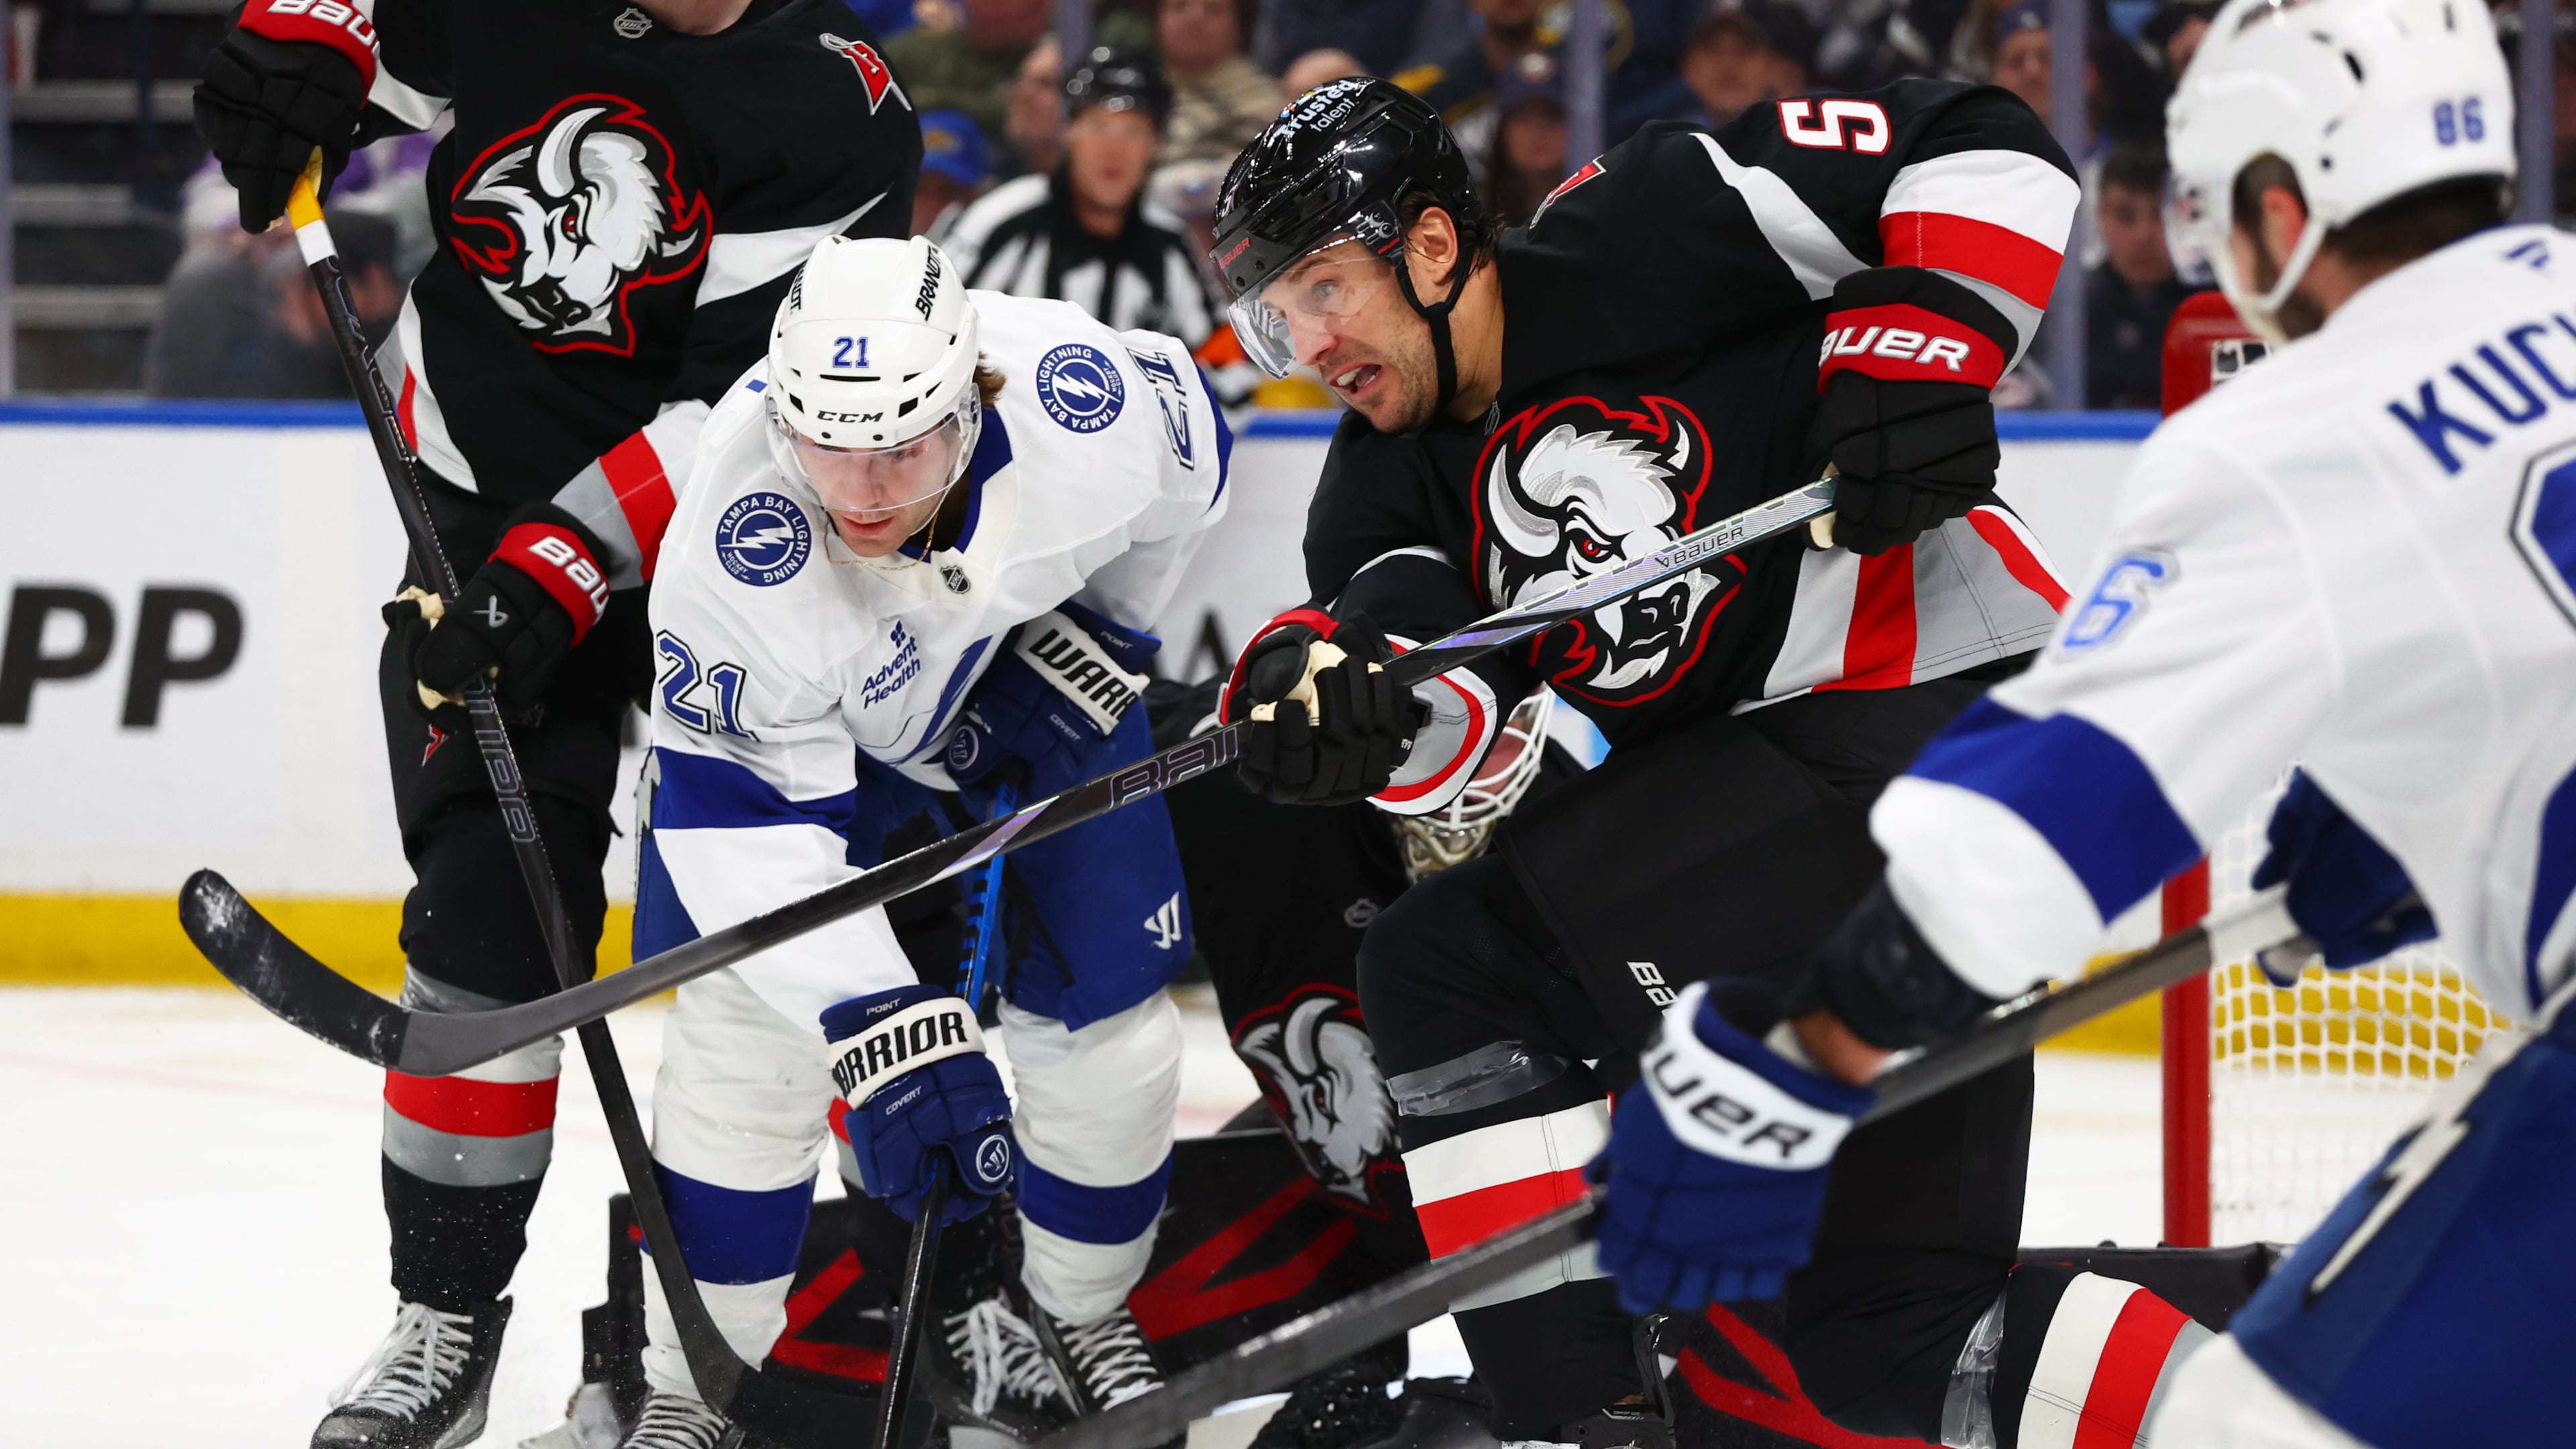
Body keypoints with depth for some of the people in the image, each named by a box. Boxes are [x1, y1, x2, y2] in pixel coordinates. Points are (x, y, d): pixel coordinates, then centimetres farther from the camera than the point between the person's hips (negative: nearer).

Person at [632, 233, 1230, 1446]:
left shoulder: (1085, 394, -35)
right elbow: (745, 812, -39)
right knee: (751, 1019, -13)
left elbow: (1184, 477, -9)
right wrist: (880, 1022, -47)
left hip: (1034, 675, 3)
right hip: (801, 711, -3)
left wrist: (1096, 636, -11)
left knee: (1108, 1019, 1)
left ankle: (1076, 1320, 27)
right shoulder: (736, 551, -41)